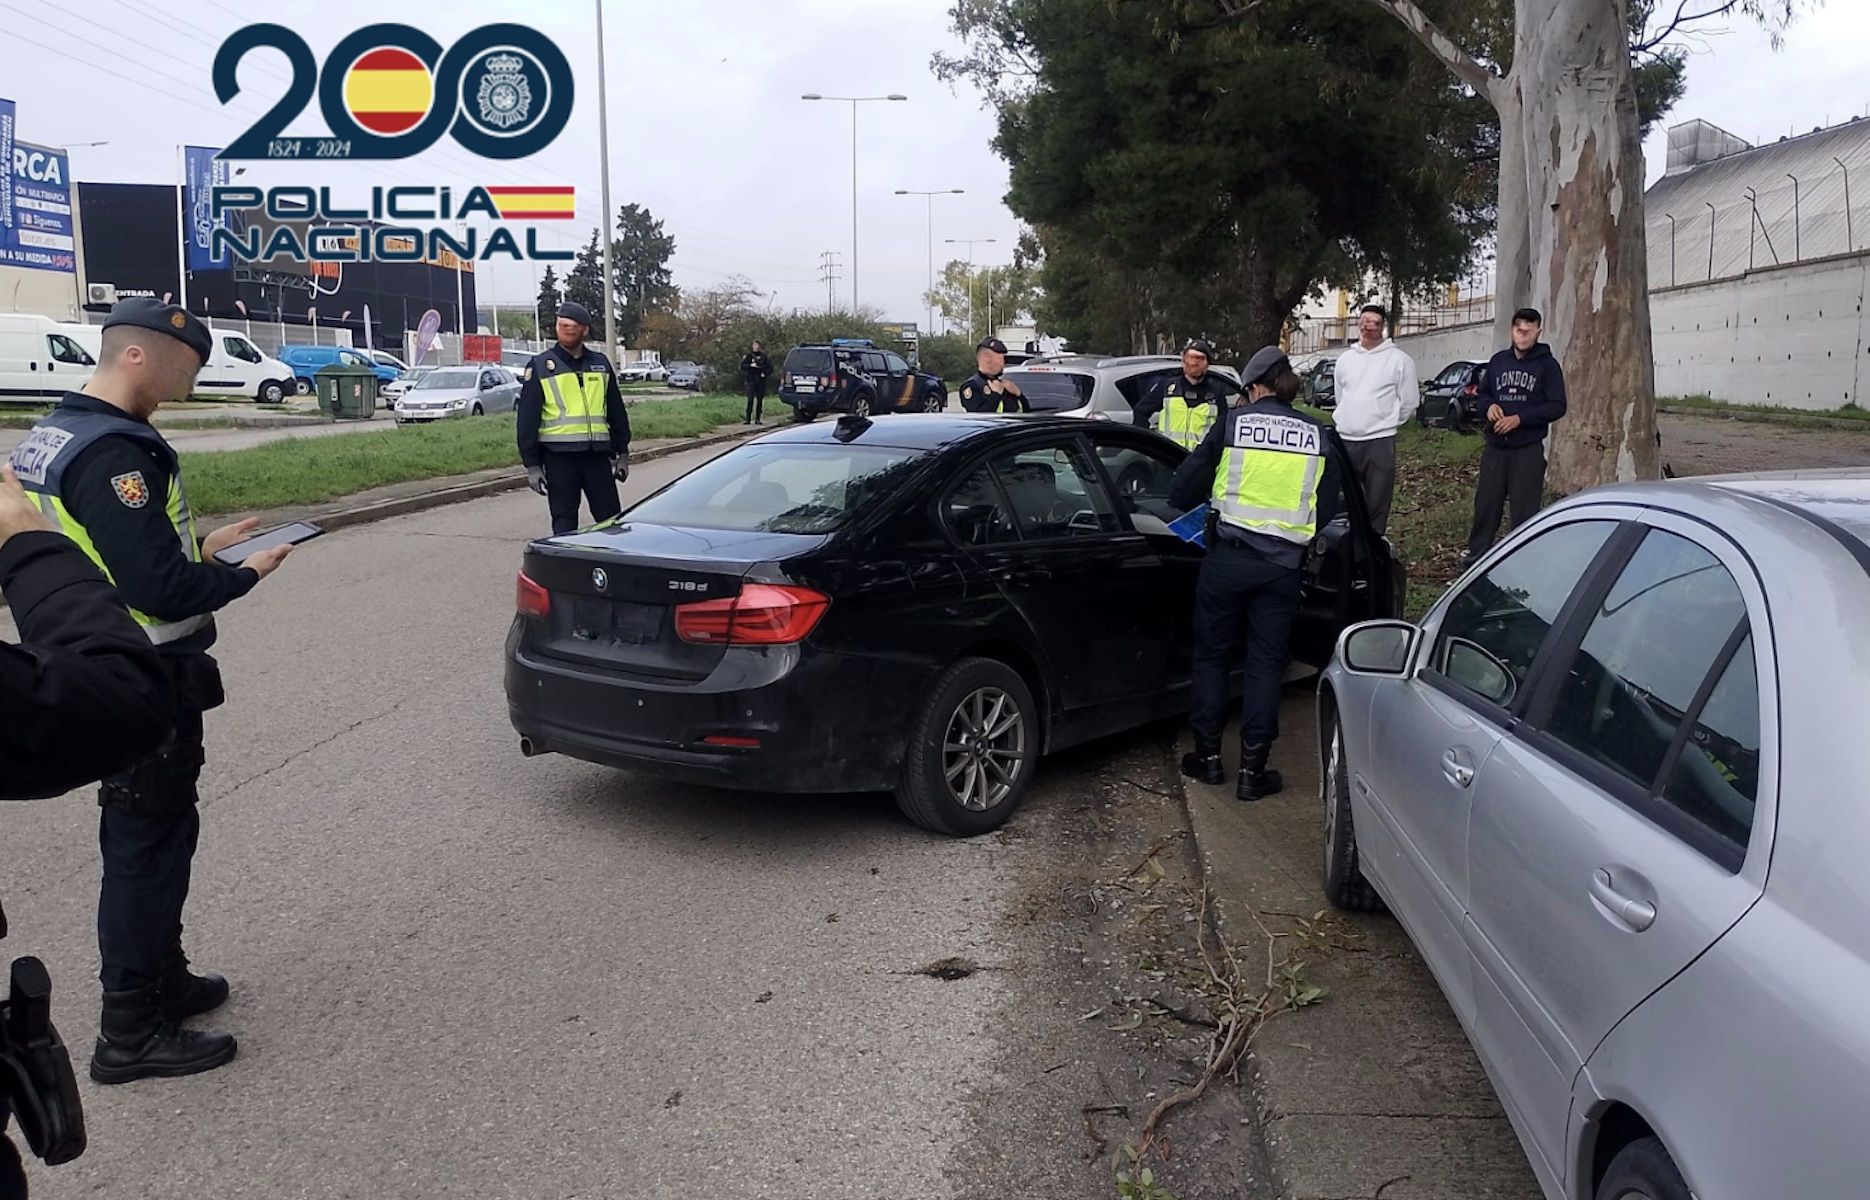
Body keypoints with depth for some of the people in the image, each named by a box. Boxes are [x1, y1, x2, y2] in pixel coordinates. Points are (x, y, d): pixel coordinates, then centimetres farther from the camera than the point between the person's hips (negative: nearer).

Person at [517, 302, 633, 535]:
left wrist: (622, 453, 11)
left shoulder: (600, 363, 10)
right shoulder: (540, 366, 1)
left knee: (611, 518, 5)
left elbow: (617, 411, 15)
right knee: (564, 522, 3)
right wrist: (532, 465, -4)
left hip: (597, 454, 3)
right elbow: (527, 418, 0)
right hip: (559, 456, -3)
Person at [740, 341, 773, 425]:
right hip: (751, 379, -2)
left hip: (761, 380, 2)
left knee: (760, 399, 3)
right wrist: (751, 365, -14)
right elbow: (742, 366, 0)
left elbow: (770, 366, 9)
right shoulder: (749, 355, 3)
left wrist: (766, 373, -6)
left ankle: (758, 419, 8)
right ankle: (748, 419, -10)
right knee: (750, 399, -9)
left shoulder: (763, 355, 7)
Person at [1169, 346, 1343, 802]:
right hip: (1284, 564, 2)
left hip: (1228, 555, -2)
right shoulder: (1319, 437, 5)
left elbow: (1183, 489, 1)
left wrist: (1207, 506, 22)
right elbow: (1327, 509, 13)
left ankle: (1208, 755, 19)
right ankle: (1253, 769, 11)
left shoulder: (1234, 422, -2)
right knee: (1266, 662, 8)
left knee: (1212, 654, 13)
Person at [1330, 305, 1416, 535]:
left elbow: (1410, 402, 0)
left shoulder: (1399, 359, -5)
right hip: (1345, 440, 5)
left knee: (1376, 504, 0)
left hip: (1380, 442, -5)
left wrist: (1386, 423, 7)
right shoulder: (1345, 359, 10)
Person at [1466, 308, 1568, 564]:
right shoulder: (1498, 360, 11)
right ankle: (1475, 557, 13)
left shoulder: (1547, 365, -1)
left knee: (1525, 510, -2)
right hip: (1495, 447, 3)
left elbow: (1557, 407, -5)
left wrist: (1520, 418, -16)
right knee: (1486, 505, 4)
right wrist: (1489, 406, -4)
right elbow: (1483, 393, 19)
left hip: (1528, 449, -3)